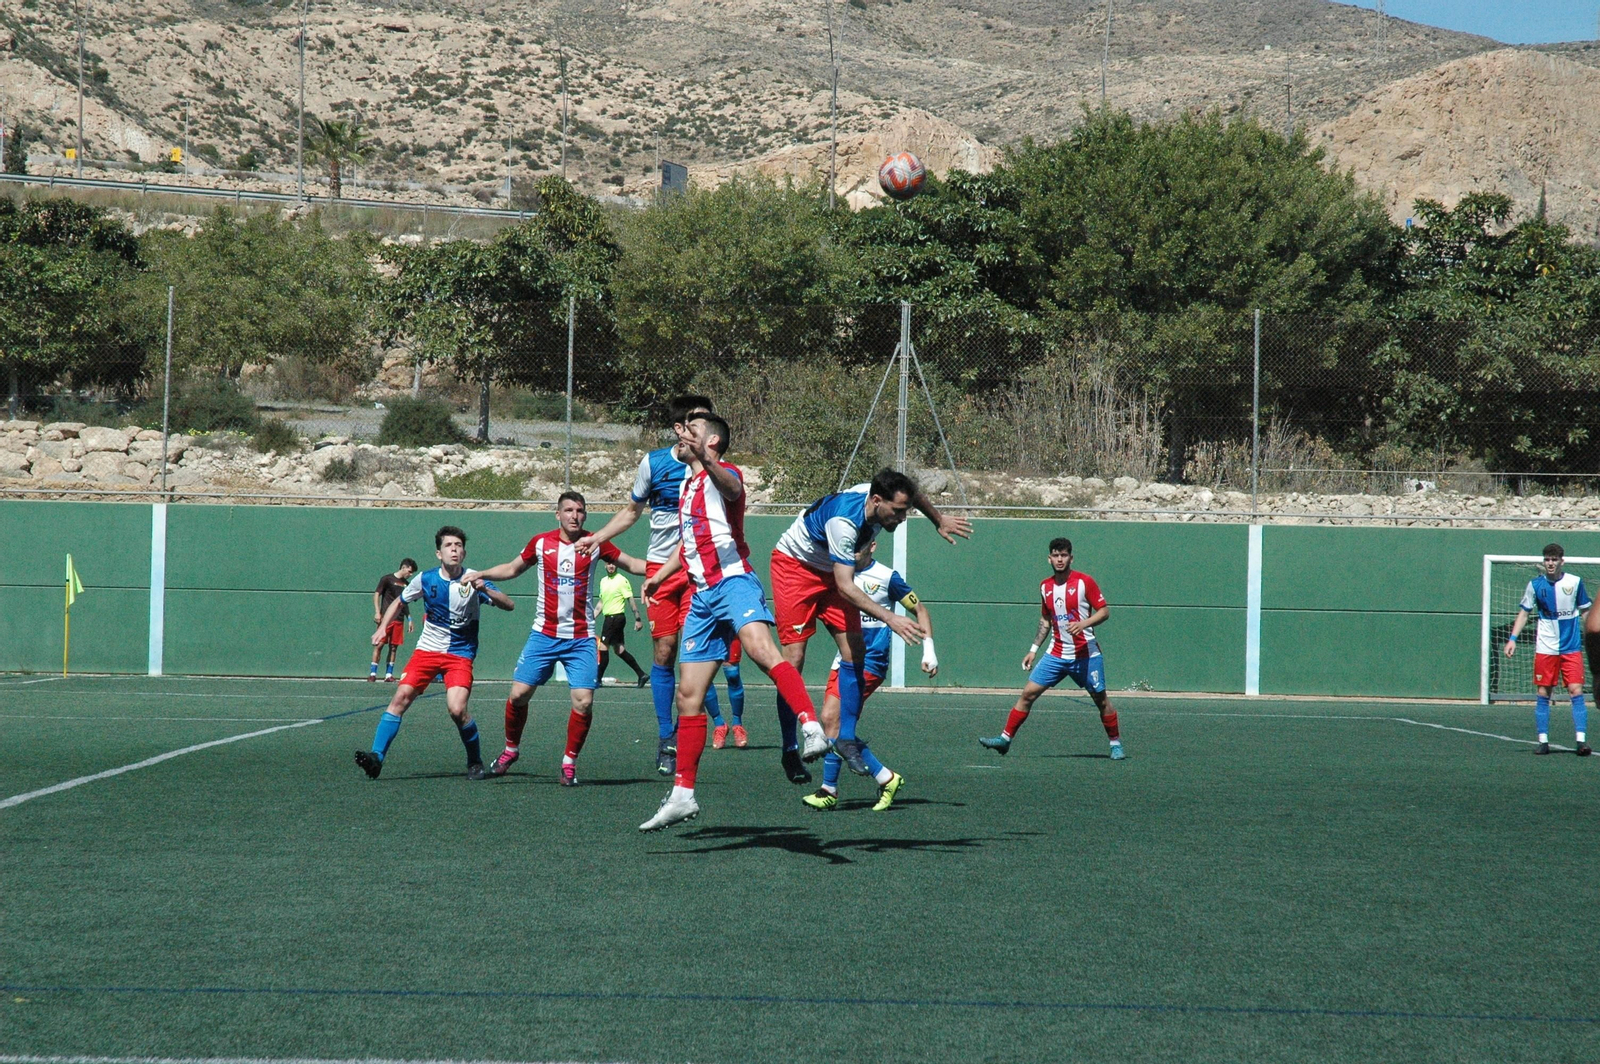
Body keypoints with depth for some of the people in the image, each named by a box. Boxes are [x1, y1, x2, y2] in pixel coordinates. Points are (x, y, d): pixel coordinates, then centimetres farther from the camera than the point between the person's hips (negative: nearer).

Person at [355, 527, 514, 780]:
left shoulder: (473, 581, -8)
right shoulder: (425, 579, -1)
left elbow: (509, 605, -16)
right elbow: (399, 602, 17)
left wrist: (484, 590, -32)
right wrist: (383, 627, 3)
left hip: (460, 655, -2)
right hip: (427, 649, 2)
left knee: (457, 709, -19)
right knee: (401, 697, -15)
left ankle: (475, 762, 4)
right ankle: (376, 757, -15)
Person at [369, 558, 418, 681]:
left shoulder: (406, 584, 17)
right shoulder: (387, 579, -1)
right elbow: (377, 594, -2)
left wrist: (409, 619, 18)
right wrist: (377, 612, -11)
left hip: (399, 620, 5)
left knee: (393, 647, 4)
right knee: (379, 645, -8)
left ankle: (389, 674, 8)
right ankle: (373, 673, -5)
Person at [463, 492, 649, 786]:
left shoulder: (595, 544, 1)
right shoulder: (541, 543, 3)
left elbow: (632, 564, 8)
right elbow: (513, 568, 19)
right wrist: (480, 575, 10)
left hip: (581, 638, -1)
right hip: (544, 635, 1)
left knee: (584, 701, -12)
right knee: (519, 694, -4)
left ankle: (569, 762, 5)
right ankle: (511, 749, 21)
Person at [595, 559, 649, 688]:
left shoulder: (622, 580, -9)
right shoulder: (603, 581, 14)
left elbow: (631, 600, -11)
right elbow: (601, 602, 22)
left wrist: (637, 619, -14)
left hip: (616, 618, -8)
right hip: (608, 618, 8)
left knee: (603, 648, -8)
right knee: (620, 650, 9)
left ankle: (598, 679, -3)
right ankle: (641, 675, 13)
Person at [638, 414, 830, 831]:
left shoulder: (724, 473, -3)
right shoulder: (689, 484, 23)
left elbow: (731, 487, -31)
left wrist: (709, 464, -50)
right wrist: (661, 574, 41)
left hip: (733, 582, -8)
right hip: (702, 594, 8)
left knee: (760, 648, -37)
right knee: (688, 695, 6)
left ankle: (812, 727, -46)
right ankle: (682, 795, 11)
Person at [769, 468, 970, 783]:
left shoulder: (883, 500, -16)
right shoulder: (844, 521, -38)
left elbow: (913, 493, 11)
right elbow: (845, 587, -39)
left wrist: (939, 520, 18)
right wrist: (889, 618, -44)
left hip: (830, 570, 8)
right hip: (794, 565, -8)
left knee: (854, 651, -8)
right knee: (794, 657, -14)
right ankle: (789, 751, -7)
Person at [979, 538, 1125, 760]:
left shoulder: (1084, 581, -8)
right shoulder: (1045, 586, 8)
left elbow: (1104, 611, -7)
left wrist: (1083, 623, -24)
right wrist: (1033, 649, 16)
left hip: (1086, 655, -4)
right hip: (1056, 654, 4)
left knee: (1100, 699, 4)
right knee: (1028, 693, -4)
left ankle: (1116, 743, 21)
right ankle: (1005, 738, 0)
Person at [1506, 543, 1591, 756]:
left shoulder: (1575, 582, 0)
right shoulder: (1535, 584, 0)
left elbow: (1586, 611, 10)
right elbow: (1524, 612, 8)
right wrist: (1513, 638, -1)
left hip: (1571, 648, -1)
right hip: (1545, 649, 1)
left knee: (1576, 692, -9)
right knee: (1543, 694, 1)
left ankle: (1581, 740, -9)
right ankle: (1543, 741, 7)